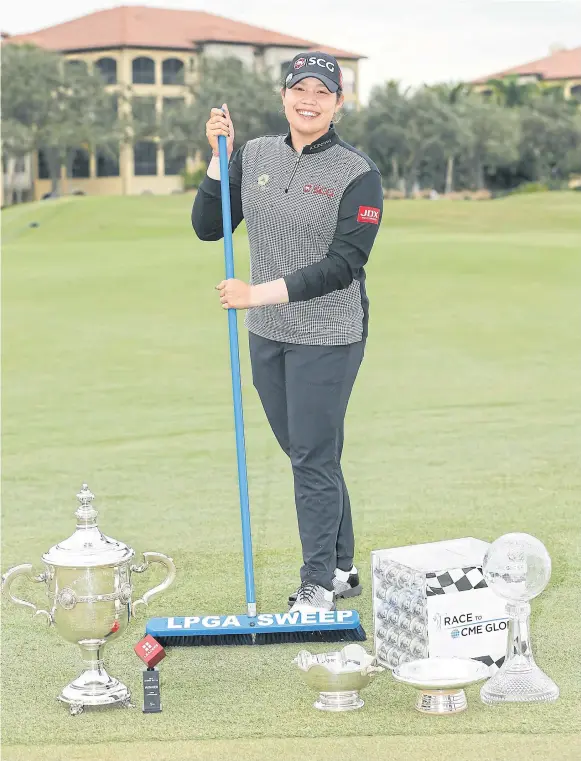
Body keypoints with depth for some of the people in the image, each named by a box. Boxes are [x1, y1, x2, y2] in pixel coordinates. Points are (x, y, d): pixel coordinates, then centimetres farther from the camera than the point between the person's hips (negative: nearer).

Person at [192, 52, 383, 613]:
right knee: (305, 456, 13)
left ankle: (318, 586, 8)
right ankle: (341, 570, 27)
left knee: (313, 460, -3)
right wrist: (219, 157, -8)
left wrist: (263, 292, -21)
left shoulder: (358, 173, -9)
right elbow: (208, 228, 4)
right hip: (266, 335, 5)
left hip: (328, 338, -5)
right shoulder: (254, 156, 6)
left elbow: (343, 266, -16)